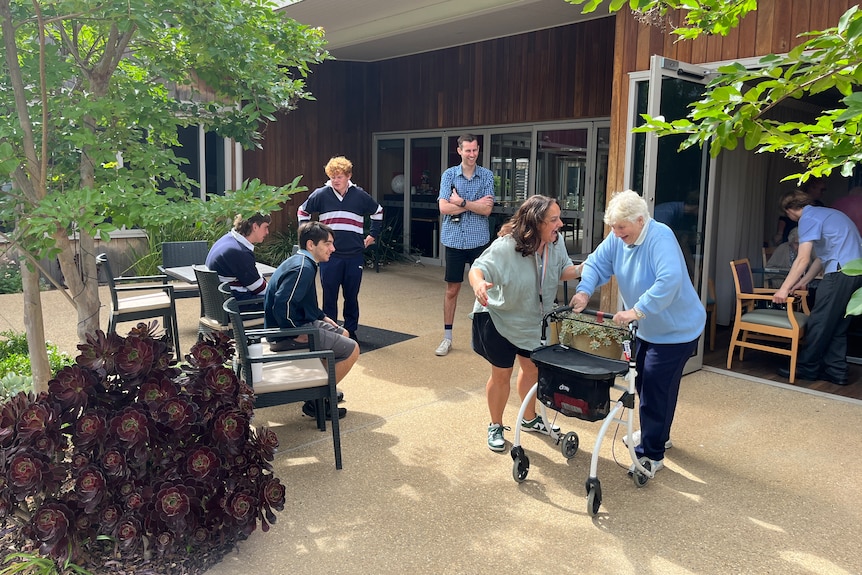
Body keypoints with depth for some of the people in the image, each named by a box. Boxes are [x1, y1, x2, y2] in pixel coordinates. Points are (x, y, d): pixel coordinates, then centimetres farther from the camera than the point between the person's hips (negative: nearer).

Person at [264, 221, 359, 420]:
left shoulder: (302, 262, 11)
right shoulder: (303, 268, -23)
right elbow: (282, 303, -32)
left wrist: (322, 317, 15)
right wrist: (298, 333, -23)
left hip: (300, 323, 11)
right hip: (287, 336, -11)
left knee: (342, 334, 25)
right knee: (351, 349, -9)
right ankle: (316, 402, -1)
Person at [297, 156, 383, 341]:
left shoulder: (360, 195, 2)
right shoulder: (321, 194, -1)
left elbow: (378, 212, 19)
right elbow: (302, 212, 14)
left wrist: (372, 236, 15)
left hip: (354, 255, 1)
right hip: (329, 255, -1)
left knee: (351, 296, 9)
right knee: (329, 296, 5)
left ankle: (351, 331, 22)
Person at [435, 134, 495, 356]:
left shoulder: (487, 176, 1)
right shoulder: (449, 175, 0)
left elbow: (487, 209, -9)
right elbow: (444, 207, -11)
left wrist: (461, 202, -14)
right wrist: (475, 204, -12)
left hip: (479, 240, 0)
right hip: (454, 239, 0)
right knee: (452, 289, 8)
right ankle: (447, 337, 18)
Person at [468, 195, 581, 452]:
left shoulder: (555, 243, -12)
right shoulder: (506, 246, -31)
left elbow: (563, 271, 0)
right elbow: (478, 268, -35)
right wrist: (478, 284, -58)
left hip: (531, 320, 6)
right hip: (498, 318, -6)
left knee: (532, 368, 20)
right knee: (502, 373, 7)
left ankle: (529, 419, 45)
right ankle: (495, 427, 30)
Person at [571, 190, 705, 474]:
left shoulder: (660, 237, -27)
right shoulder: (617, 239, -3)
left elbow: (669, 280, -39)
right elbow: (596, 264, -4)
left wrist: (637, 310, -42)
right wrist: (584, 291, -24)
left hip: (676, 329, -9)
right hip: (646, 328, 9)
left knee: (655, 390, -5)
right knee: (643, 383, 20)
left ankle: (652, 454, 8)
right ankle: (655, 435, 42)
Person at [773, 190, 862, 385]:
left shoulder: (808, 217, -5)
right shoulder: (825, 214, 24)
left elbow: (803, 259, -14)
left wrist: (784, 289, -13)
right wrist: (803, 282, 28)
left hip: (841, 271, -9)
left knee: (819, 322, -1)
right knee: (838, 325, 13)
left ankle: (806, 368, 6)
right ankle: (836, 370, 16)